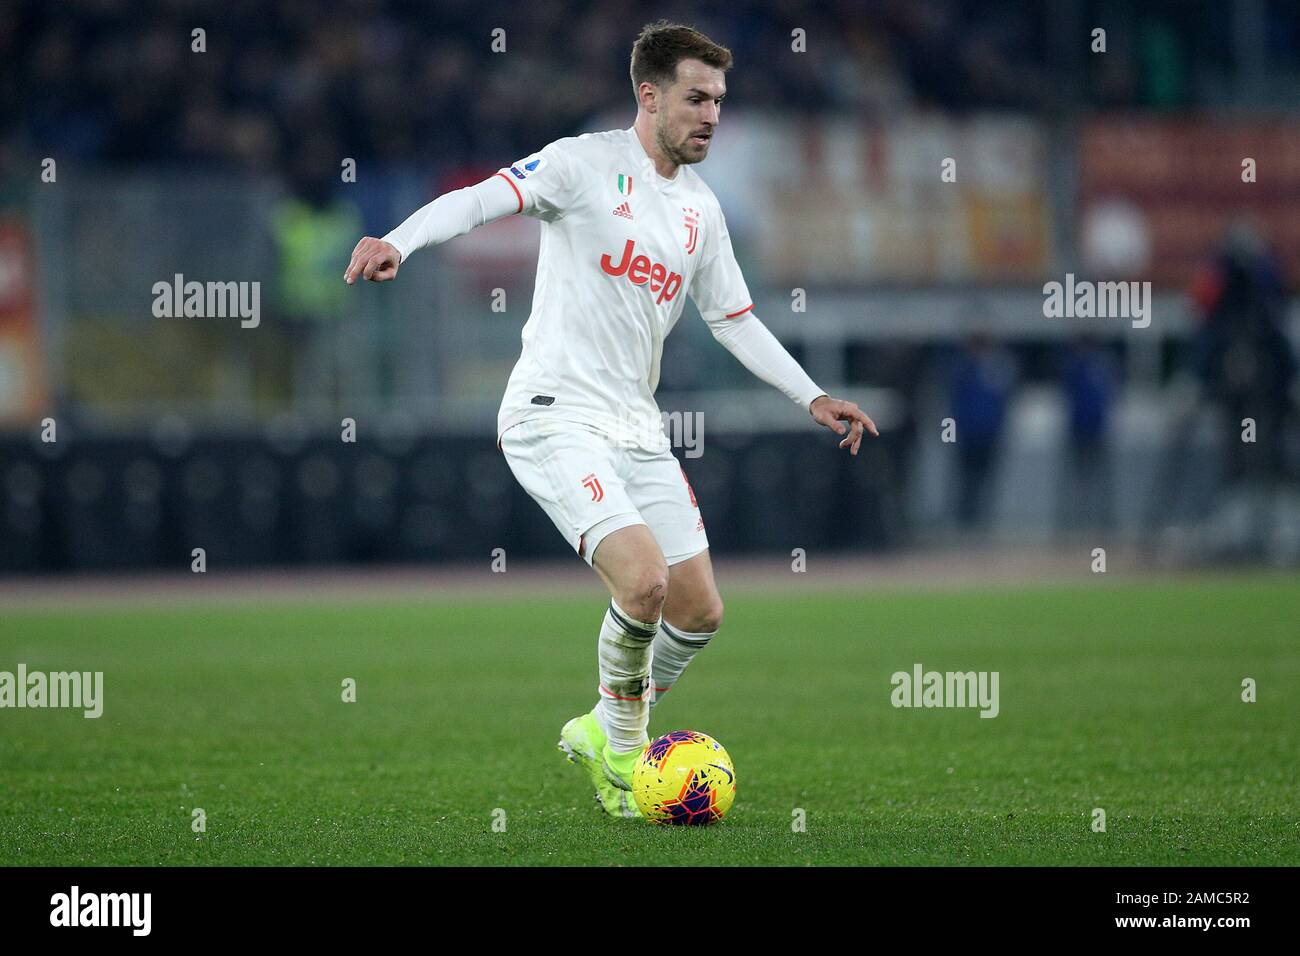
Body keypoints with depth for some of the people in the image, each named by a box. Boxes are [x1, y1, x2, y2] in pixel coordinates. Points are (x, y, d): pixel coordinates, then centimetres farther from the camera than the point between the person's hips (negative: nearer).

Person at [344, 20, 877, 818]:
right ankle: (622, 747, -1)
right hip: (555, 417, -8)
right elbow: (480, 199, -19)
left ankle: (605, 734, 26)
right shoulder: (585, 163, -7)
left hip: (636, 427, 8)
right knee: (643, 578, -24)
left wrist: (813, 397, 15)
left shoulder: (701, 208, 14)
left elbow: (735, 320, 23)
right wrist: (398, 243, -37)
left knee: (700, 611, 4)